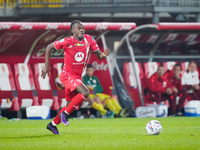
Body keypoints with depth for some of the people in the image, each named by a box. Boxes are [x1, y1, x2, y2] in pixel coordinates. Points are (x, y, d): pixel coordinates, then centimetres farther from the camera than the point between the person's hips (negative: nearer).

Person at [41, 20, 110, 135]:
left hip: (78, 77, 7)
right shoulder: (67, 42, -15)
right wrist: (46, 66, -3)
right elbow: (49, 47, -3)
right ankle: (65, 113, -11)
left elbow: (99, 55, 0)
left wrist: (104, 54, -24)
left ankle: (53, 124, 29)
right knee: (85, 92, -27)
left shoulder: (89, 40, -2)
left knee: (72, 104, 13)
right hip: (67, 75, -7)